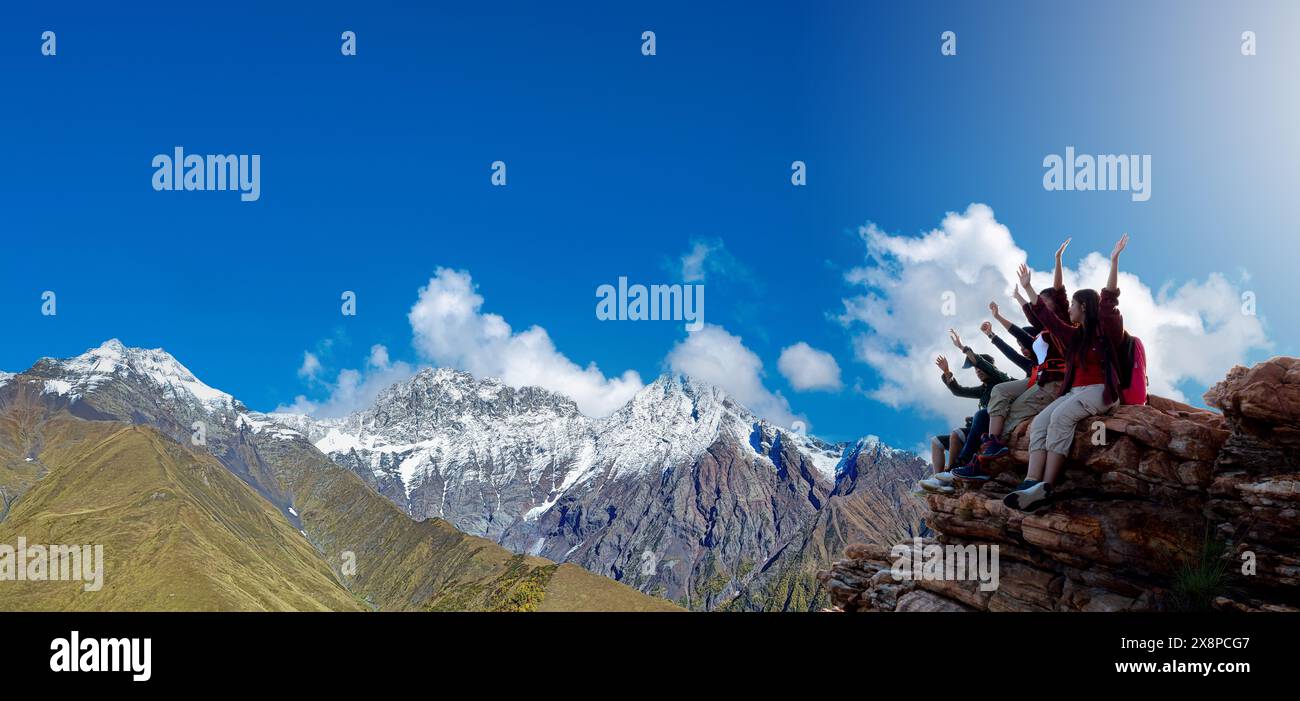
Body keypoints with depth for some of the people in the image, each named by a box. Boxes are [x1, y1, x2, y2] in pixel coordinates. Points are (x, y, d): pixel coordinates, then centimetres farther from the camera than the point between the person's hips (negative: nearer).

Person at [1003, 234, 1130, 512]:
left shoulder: (1105, 329, 2)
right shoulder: (1074, 334, 22)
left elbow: (1109, 301, -14)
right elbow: (1046, 315, 31)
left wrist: (1114, 261, -23)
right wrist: (1028, 287, 38)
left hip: (1100, 391, -7)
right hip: (1074, 391, 7)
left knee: (1060, 416, -34)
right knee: (1039, 423, -21)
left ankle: (1046, 487, -42)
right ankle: (1031, 483, -41)